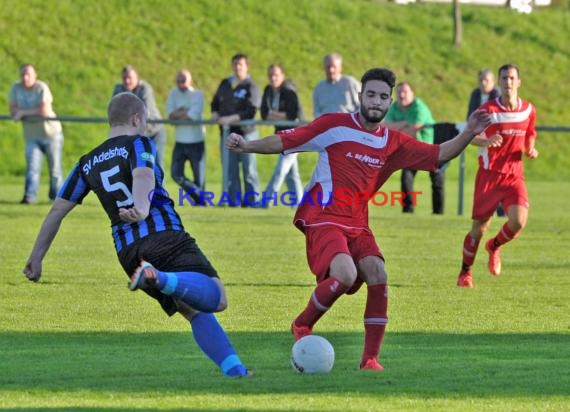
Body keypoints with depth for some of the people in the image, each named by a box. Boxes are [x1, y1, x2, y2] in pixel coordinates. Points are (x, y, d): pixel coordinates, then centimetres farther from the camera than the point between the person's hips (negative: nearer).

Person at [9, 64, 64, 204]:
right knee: (32, 167, -12)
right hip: (32, 136, 3)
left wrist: (23, 112, -17)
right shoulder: (16, 88, -2)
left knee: (55, 168, 3)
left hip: (51, 133, -3)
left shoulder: (41, 88, -15)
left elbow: (45, 110, -24)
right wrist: (34, 112, -19)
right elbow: (13, 111, -4)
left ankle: (56, 196, 16)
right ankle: (29, 196, -22)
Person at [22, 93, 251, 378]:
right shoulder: (138, 144, 7)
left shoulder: (87, 164, 22)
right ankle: (160, 279, -44)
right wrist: (141, 209, -35)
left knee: (196, 312, 14)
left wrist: (36, 258, 25)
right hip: (166, 237, -6)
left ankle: (233, 368, -3)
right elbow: (143, 175, -17)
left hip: (128, 253, 6)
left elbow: (57, 210, 20)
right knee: (215, 297, -19)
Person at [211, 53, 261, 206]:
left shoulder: (251, 87, -4)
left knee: (249, 170, -2)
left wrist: (231, 119, -22)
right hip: (227, 133, 6)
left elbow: (250, 112, -15)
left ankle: (251, 202, 3)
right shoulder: (225, 84, 15)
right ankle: (234, 204, 9)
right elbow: (215, 102, 24)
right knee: (229, 171, 5)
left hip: (245, 132, -6)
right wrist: (215, 114, 2)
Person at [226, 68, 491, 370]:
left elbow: (439, 155, 11)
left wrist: (468, 134, -4)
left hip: (357, 225, 5)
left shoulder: (394, 142, 10)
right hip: (323, 219, -5)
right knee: (346, 274, -29)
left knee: (378, 276, -17)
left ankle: (370, 359, -9)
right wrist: (246, 146, -17)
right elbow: (285, 141, -5)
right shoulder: (334, 125, -4)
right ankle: (301, 327, -3)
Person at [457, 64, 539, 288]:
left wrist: (530, 150, -3)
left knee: (518, 221, -19)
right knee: (479, 227, 2)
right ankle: (465, 273, 24)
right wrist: (486, 142, -27)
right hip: (489, 175, -2)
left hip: (514, 176, 2)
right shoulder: (488, 109, -7)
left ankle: (494, 247, 15)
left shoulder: (528, 110, 5)